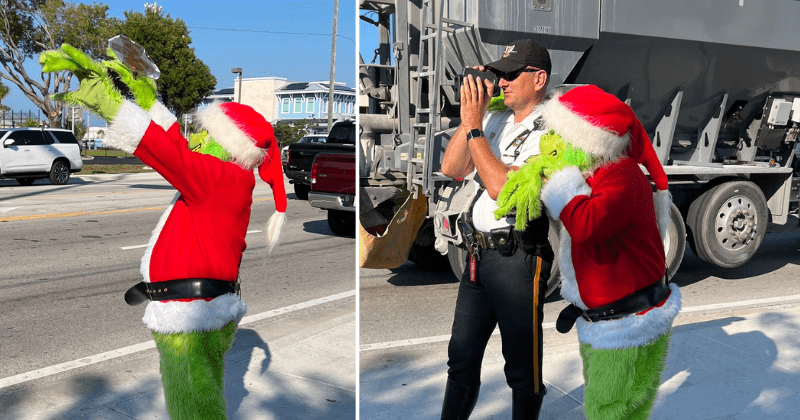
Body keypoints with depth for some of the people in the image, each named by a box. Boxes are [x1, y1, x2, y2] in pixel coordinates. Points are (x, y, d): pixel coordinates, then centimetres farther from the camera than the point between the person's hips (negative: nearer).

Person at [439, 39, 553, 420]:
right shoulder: (495, 120, 12)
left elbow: (501, 186, -22)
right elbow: (451, 169, 7)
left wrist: (474, 125, -16)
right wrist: (469, 116, -1)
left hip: (518, 259, -7)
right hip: (477, 254, 7)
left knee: (522, 367, 7)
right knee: (461, 356, 17)